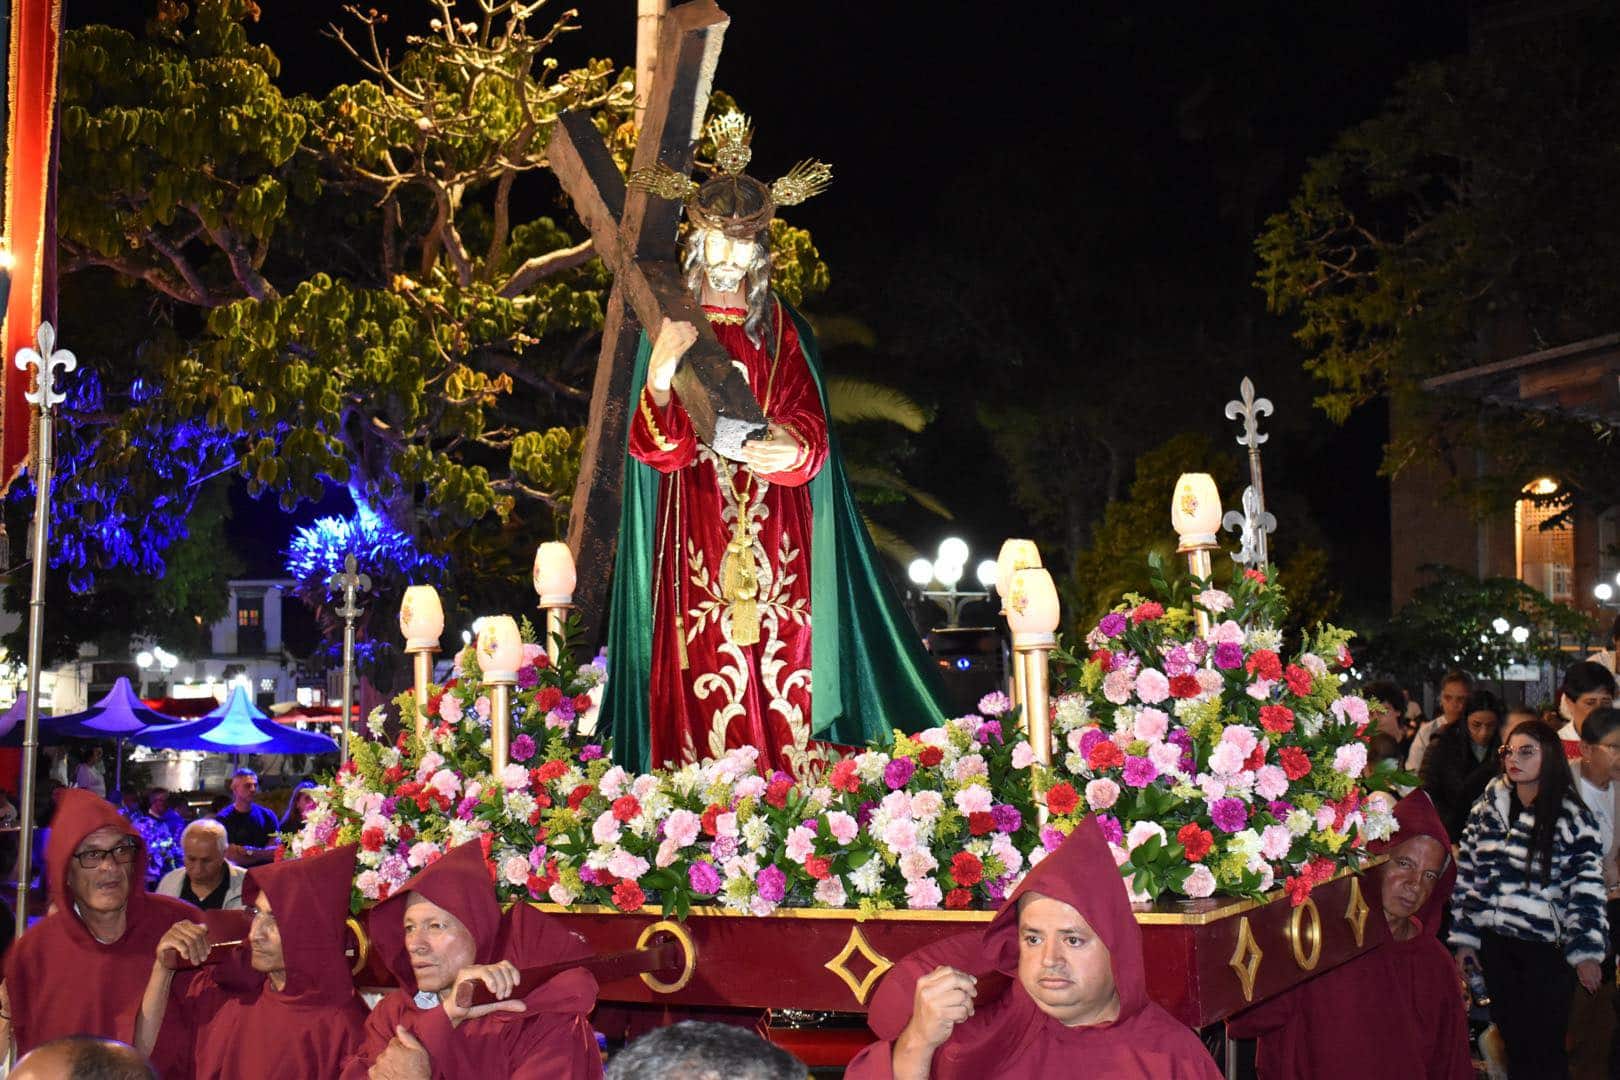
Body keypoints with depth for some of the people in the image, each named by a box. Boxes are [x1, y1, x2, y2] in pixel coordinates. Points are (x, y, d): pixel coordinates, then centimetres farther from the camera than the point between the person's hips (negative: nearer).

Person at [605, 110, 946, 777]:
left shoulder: (782, 332, 9)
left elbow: (811, 429, -2)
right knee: (705, 673, -7)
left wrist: (790, 450, -26)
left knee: (783, 660, -3)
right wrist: (659, 379, -25)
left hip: (775, 532, 1)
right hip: (696, 531, -1)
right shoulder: (673, 329, 5)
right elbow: (654, 448, -5)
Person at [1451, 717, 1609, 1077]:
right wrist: (1464, 939, 7)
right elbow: (1466, 873, 9)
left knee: (1545, 1048, -1)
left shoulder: (1571, 818, -6)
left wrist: (1586, 951, -9)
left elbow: (1587, 889, -6)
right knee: (1513, 1039, 10)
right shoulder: (1487, 809, 6)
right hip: (1495, 943, 4)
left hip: (1546, 950, -4)